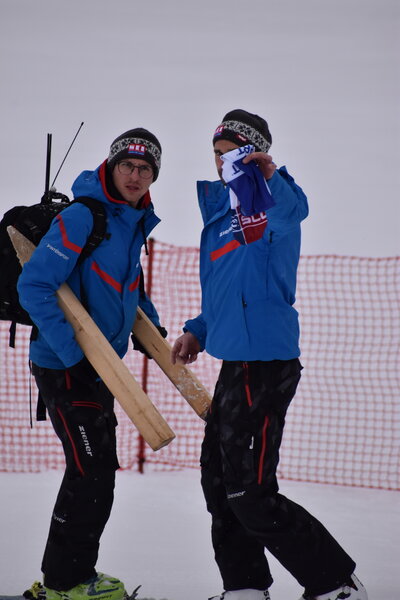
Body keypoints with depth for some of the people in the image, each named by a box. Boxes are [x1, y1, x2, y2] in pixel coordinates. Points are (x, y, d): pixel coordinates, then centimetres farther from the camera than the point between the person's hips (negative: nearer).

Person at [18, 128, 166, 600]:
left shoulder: (134, 222, 10)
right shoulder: (82, 217, -18)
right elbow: (33, 286, -23)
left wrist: (149, 322, 17)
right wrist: (73, 352, -26)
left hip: (100, 365, 10)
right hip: (64, 366, -10)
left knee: (96, 471, 15)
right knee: (91, 472, -10)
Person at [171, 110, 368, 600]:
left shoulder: (268, 204, -11)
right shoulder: (219, 210, 17)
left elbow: (293, 210, -38)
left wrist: (269, 175, -54)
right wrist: (199, 332, 19)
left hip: (265, 362, -10)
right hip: (237, 360, 10)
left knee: (250, 494, -9)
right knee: (220, 482, 17)